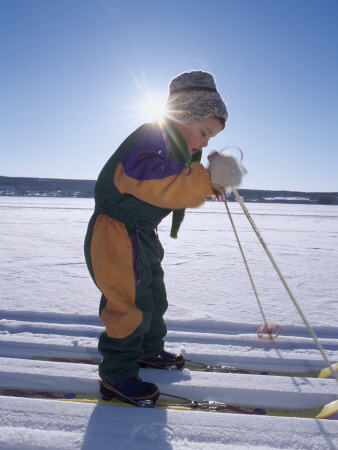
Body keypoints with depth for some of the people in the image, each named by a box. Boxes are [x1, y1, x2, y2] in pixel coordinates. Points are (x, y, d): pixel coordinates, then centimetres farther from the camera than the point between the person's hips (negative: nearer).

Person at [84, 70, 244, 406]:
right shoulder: (151, 138, -20)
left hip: (140, 235, 11)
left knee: (153, 296, 20)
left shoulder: (177, 148, 12)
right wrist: (207, 179, -44)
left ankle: (148, 351, 41)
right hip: (115, 232, -10)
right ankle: (116, 376, 11)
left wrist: (211, 180, 2)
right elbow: (154, 182, -39)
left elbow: (183, 191, 17)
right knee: (131, 303, -7)